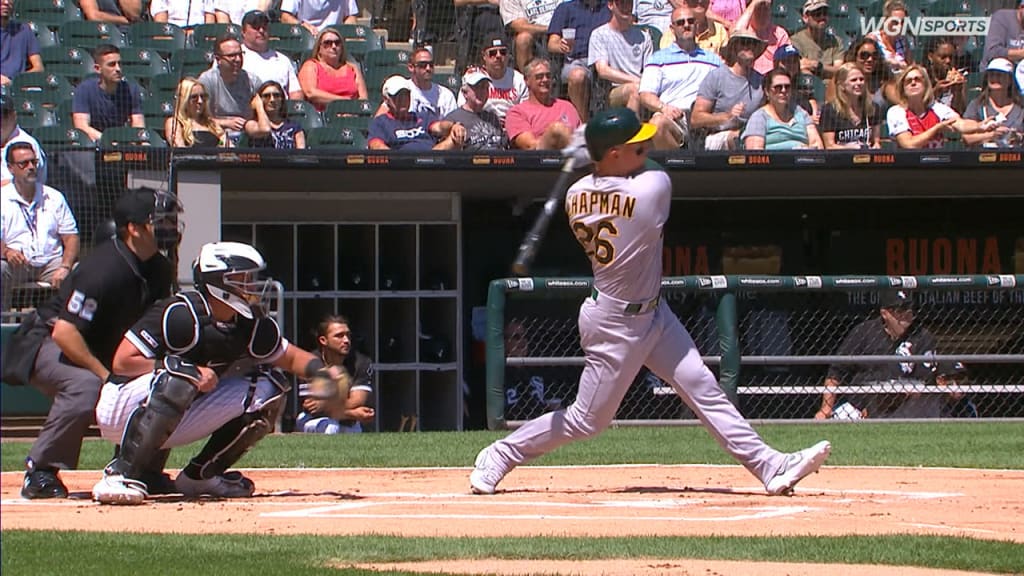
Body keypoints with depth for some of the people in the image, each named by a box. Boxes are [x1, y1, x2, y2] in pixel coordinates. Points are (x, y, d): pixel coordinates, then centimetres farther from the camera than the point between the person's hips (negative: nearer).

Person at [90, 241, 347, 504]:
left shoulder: (252, 326, -2)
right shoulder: (181, 314, -23)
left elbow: (291, 357, 13)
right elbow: (122, 362, -24)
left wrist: (321, 371, -10)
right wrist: (191, 371, -28)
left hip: (177, 422, 7)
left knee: (267, 389, -1)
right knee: (179, 377, -37)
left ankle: (200, 475, 4)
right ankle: (121, 474, -35)